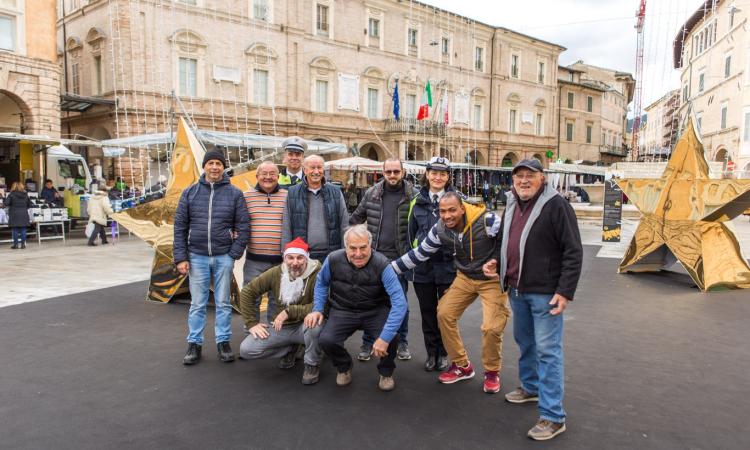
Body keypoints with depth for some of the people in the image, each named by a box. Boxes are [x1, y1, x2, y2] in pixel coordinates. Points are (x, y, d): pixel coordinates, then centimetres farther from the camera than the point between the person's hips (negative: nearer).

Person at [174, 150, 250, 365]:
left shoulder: (234, 193, 1)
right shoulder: (190, 193, 4)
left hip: (223, 257, 0)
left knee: (223, 303, 9)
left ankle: (223, 342, 21)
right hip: (197, 257, 1)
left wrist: (234, 254, -8)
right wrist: (181, 257, -3)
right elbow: (180, 226, 3)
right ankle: (194, 344, 19)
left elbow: (243, 226, -1)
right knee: (197, 304, 8)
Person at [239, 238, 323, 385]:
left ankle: (311, 365, -8)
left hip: (304, 327, -4)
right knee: (246, 350, -11)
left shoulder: (317, 274, -20)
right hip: (280, 328, 4)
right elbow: (247, 292, 2)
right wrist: (252, 323, -4)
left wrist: (289, 312, -27)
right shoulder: (275, 273, -7)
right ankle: (291, 349, 14)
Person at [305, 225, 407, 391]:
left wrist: (385, 337, -37)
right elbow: (321, 283, 9)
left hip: (375, 311, -1)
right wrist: (317, 309, -4)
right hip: (343, 311, 2)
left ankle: (386, 372, 7)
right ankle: (344, 366, 13)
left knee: (392, 337, -30)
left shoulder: (381, 265, -24)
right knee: (325, 340, -25)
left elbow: (399, 302, -30)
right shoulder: (333, 260, -15)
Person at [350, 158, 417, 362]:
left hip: (399, 258, -2)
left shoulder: (413, 195, -5)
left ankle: (402, 342, 25)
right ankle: (367, 342, 23)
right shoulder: (371, 193, 3)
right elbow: (356, 218, 12)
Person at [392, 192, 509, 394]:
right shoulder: (440, 230, -11)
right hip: (465, 277, 5)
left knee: (491, 327, -15)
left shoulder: (488, 221, -27)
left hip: (493, 279, -5)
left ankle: (492, 372, 14)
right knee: (444, 314, -2)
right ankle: (462, 365, 17)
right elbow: (418, 254, -2)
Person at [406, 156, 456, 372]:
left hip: (448, 265, -2)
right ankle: (431, 352, 26)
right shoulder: (417, 201, 7)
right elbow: (411, 232, 12)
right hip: (422, 266, 3)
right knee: (427, 311, 12)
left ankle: (443, 353, 25)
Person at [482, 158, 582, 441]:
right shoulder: (511, 206, 11)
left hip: (545, 293, -8)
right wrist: (497, 264, 9)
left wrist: (565, 291, -18)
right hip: (517, 290, 8)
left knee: (547, 350, -3)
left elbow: (573, 252, -15)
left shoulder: (556, 206, -14)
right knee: (524, 341, 21)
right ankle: (531, 387, 43)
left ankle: (553, 416, 6)